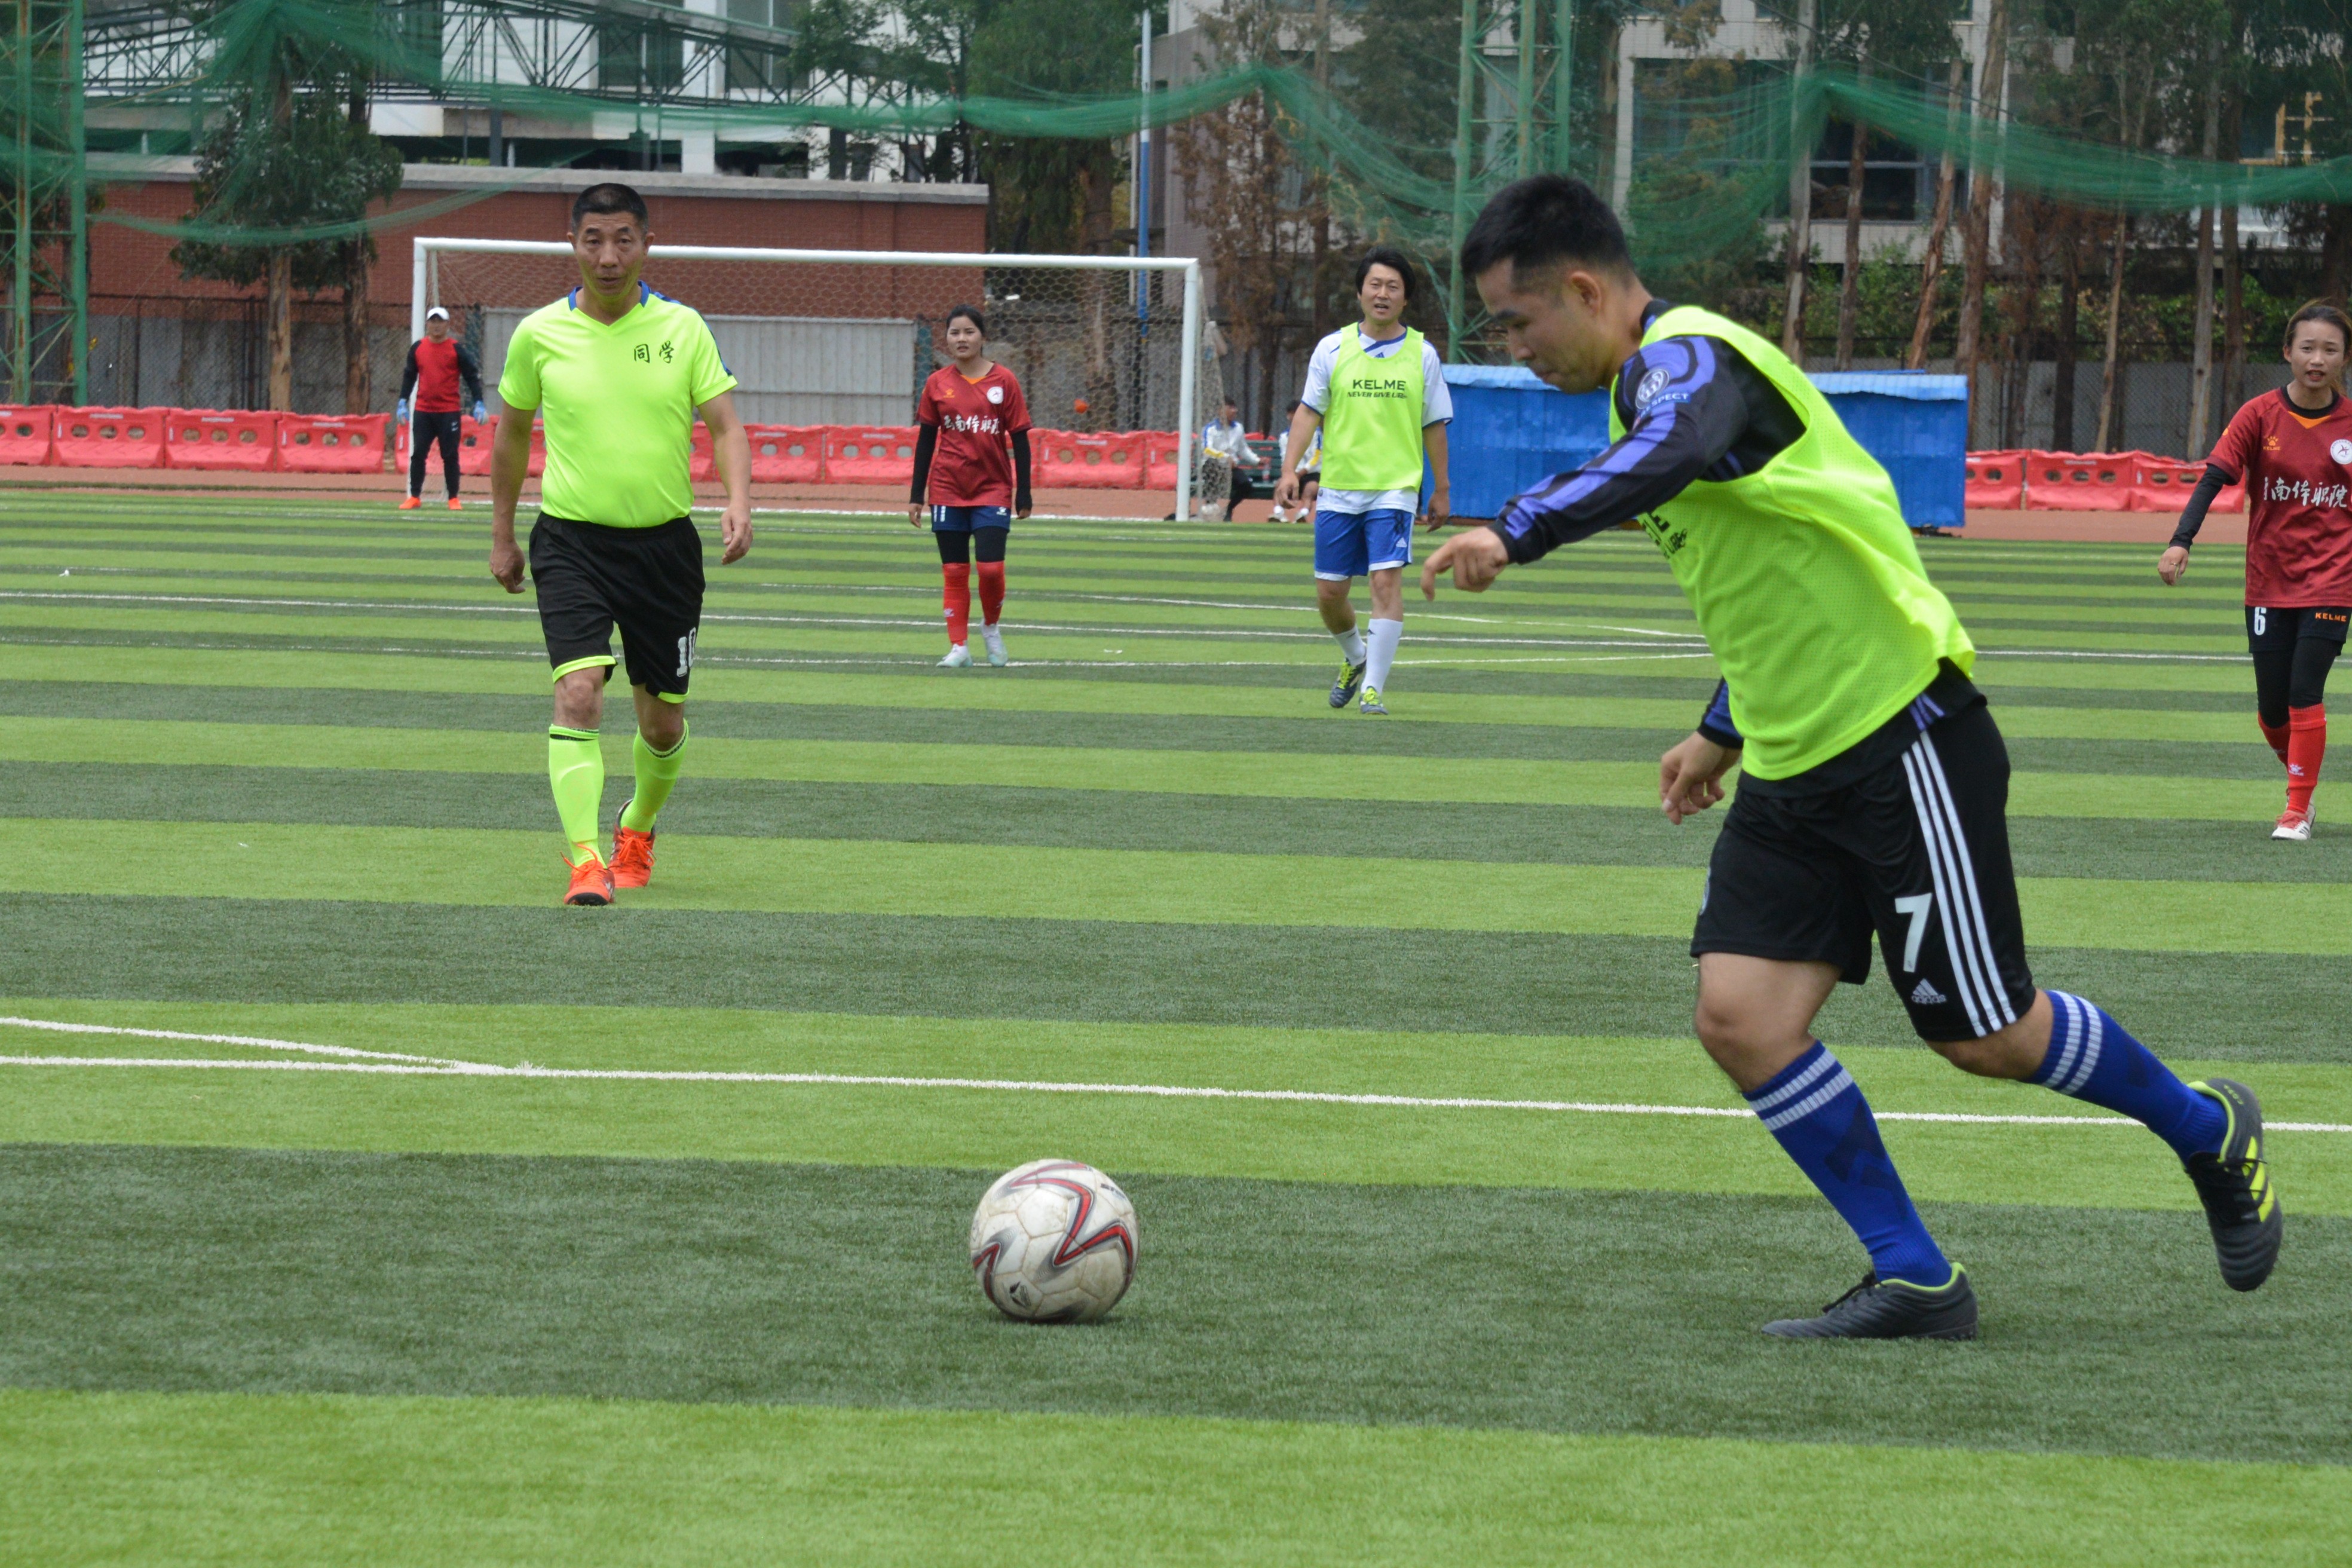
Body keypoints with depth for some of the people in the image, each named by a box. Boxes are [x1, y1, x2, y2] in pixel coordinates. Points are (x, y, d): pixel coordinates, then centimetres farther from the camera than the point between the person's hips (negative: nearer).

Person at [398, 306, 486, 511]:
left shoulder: (457, 349, -2)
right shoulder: (417, 348, 7)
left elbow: (472, 376, -1)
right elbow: (409, 376, 15)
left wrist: (478, 403, -8)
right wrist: (403, 401, 9)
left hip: (449, 412, -3)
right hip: (422, 410, 3)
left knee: (450, 456, 0)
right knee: (417, 454, 1)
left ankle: (453, 499, 8)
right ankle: (415, 497, 8)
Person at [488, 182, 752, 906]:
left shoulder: (683, 329, -1)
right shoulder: (539, 335, -1)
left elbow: (725, 424, -3)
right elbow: (512, 433, 13)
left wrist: (738, 502, -21)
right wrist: (502, 536, 16)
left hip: (664, 542, 2)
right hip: (572, 541, -1)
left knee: (663, 721, 10)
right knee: (579, 691, -21)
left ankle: (637, 831, 39)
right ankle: (585, 862, -25)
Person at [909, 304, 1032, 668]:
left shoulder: (1004, 381, -2)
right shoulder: (938, 384, 3)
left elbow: (1019, 439, 0)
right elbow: (926, 440, 8)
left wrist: (1023, 494, -3)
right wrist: (917, 495, 6)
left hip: (993, 491, -2)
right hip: (948, 490, 2)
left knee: (991, 568, -10)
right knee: (954, 572, 3)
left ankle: (991, 627, 17)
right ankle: (958, 647, 9)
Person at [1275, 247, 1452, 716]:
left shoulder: (1422, 355, 3)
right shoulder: (1332, 349, 2)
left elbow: (1433, 426, 9)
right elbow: (1309, 412, 3)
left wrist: (1441, 491, 11)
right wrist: (1291, 470, -8)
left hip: (1396, 488, -1)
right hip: (1338, 487, 2)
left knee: (1387, 580, -16)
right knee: (1329, 592, 5)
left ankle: (1373, 687, -12)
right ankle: (1355, 657, 35)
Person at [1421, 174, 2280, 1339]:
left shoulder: (1690, 358, -17)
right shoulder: (1649, 389, 14)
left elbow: (1670, 454, -44)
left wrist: (1515, 532, -52)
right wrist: (1726, 733, 28)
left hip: (1902, 737, -9)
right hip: (1792, 768, 9)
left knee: (1984, 1036, 0)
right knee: (1742, 1016, -6)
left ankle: (2209, 1132, 26)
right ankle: (1914, 1282, 2)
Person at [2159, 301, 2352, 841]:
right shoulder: (2261, 415, -4)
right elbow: (2213, 478, -12)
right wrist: (2180, 542, -26)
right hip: (2269, 580, 1)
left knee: (2304, 691, -14)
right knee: (2272, 709, 5)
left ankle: (2297, 811, -2)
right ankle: (2301, 781, 32)